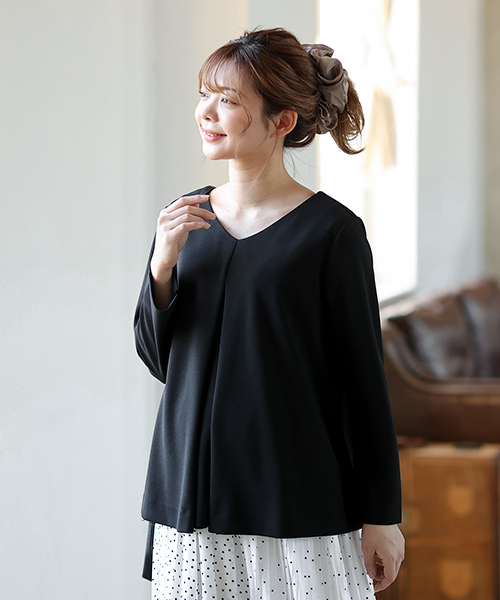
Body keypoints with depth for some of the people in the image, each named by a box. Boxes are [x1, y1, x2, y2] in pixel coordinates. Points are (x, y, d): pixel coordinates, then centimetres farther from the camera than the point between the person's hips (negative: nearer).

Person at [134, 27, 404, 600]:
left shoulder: (331, 230, -8)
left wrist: (382, 516, -3)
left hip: (297, 501, -4)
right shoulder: (184, 218, 6)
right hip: (192, 488, 4)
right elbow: (157, 358, 9)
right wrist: (163, 263, -8)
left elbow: (363, 376, -5)